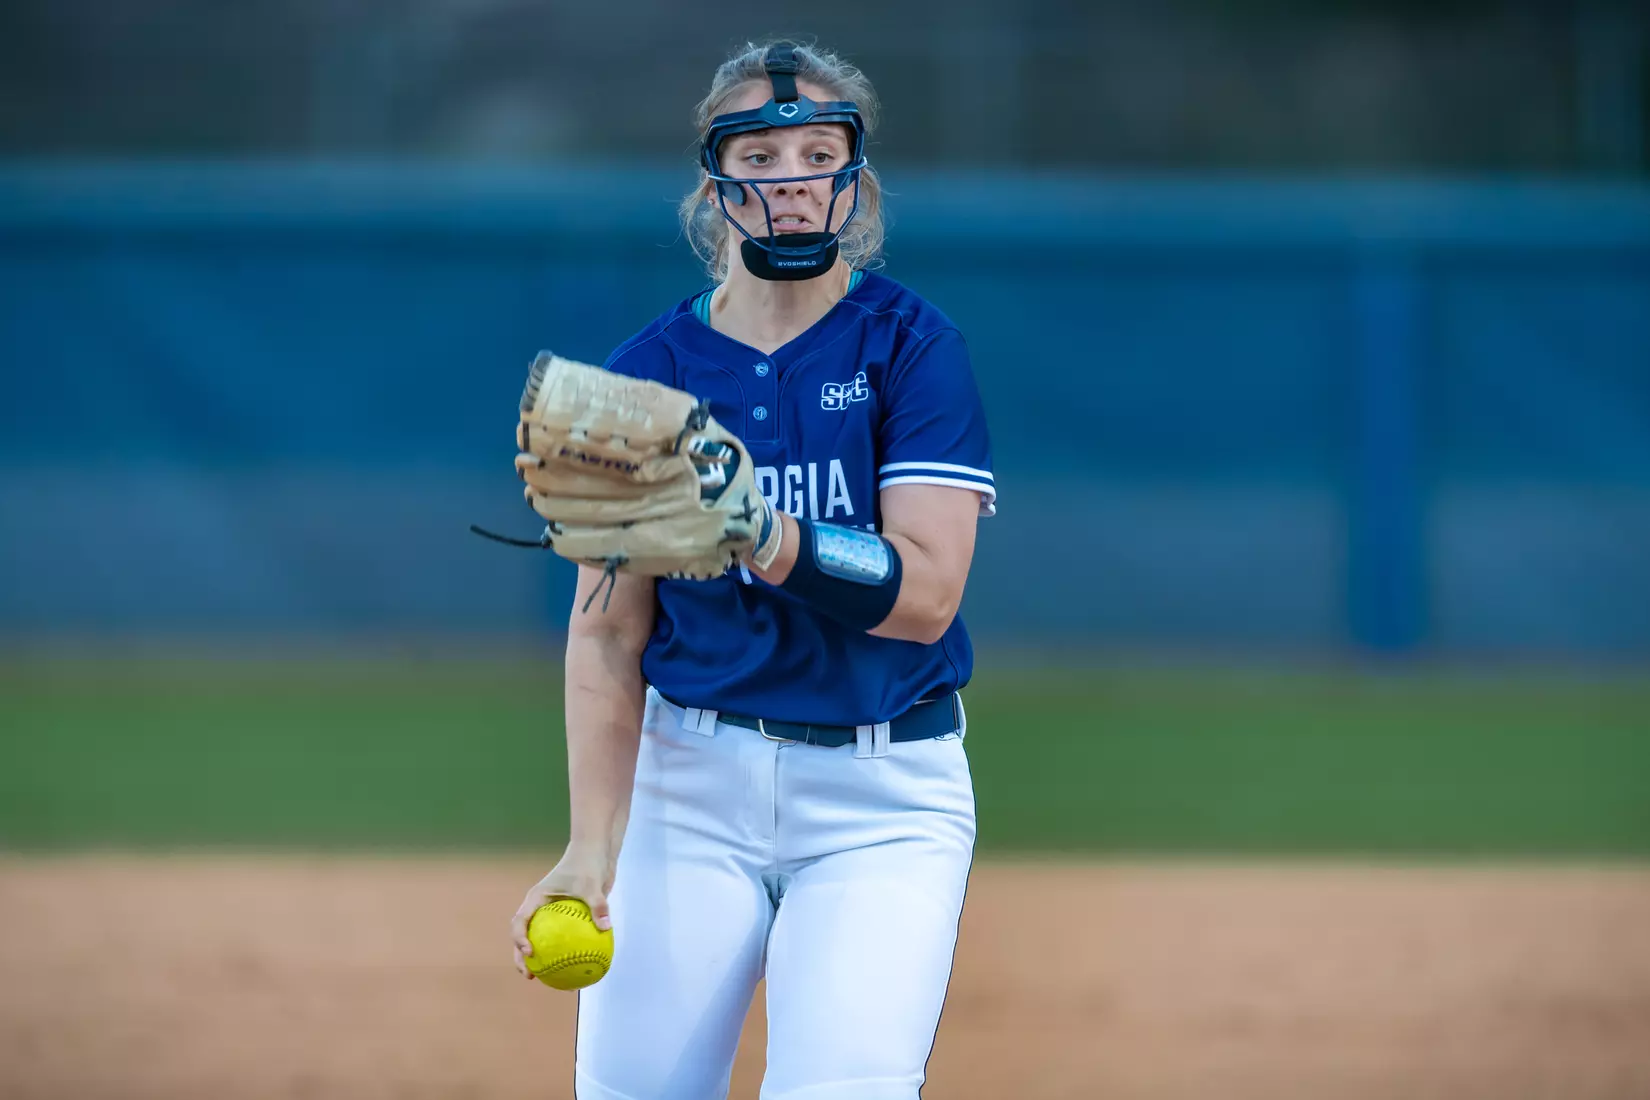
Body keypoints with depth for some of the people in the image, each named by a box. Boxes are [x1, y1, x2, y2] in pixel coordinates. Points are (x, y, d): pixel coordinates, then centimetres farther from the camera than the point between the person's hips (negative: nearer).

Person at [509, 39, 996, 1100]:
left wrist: (759, 536, -32)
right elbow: (608, 632, 2)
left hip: (884, 791, -2)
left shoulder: (912, 346, -5)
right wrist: (592, 847, -8)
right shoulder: (647, 372, 3)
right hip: (691, 778, 3)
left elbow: (925, 595, -16)